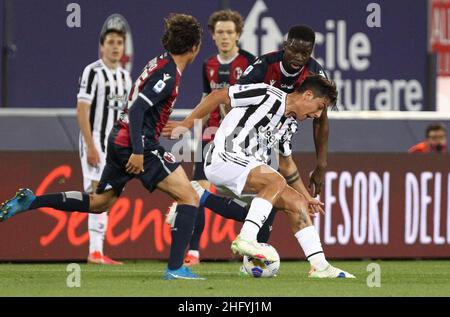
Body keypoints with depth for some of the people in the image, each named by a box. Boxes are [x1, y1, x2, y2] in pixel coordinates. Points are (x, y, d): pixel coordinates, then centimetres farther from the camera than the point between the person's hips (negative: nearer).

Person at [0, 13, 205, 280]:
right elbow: (137, 108, -23)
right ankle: (175, 268, -16)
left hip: (120, 140, 10)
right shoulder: (168, 75, -17)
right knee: (189, 197, -9)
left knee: (98, 203, 23)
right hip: (139, 145, -10)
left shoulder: (160, 64, 13)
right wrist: (138, 151, -27)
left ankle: (30, 201, 17)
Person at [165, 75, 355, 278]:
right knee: (276, 182, -30)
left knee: (297, 202, 1)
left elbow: (285, 161, 30)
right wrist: (186, 125, -12)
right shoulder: (267, 95, -12)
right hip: (224, 158, -9)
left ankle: (320, 266, 3)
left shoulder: (290, 123, 16)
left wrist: (305, 195, 28)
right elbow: (217, 96, -11)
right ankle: (246, 238, -32)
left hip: (249, 166, 9)